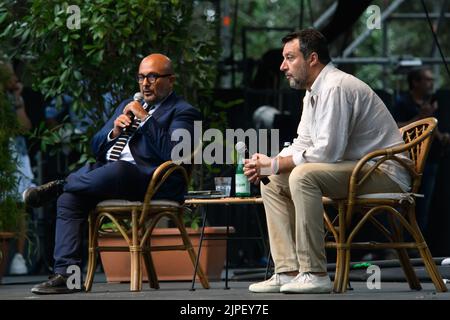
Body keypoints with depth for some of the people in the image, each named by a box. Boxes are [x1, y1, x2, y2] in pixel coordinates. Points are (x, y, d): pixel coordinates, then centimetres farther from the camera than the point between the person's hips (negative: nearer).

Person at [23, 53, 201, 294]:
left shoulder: (183, 112, 4)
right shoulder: (128, 106, 26)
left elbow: (172, 152, -15)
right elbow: (97, 147, 21)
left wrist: (145, 118, -15)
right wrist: (114, 132, 0)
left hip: (150, 182, -8)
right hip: (110, 174, 8)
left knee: (116, 169, -38)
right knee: (69, 198, -18)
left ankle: (57, 186, -13)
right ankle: (66, 274, -21)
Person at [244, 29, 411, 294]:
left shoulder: (336, 88, -19)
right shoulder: (313, 93, 14)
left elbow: (327, 151, -25)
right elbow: (303, 144, 17)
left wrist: (275, 165, -15)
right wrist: (267, 164, -2)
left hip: (384, 173, -11)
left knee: (303, 175, -31)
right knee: (273, 183, 6)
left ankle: (315, 274, -27)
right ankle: (288, 272, -3)